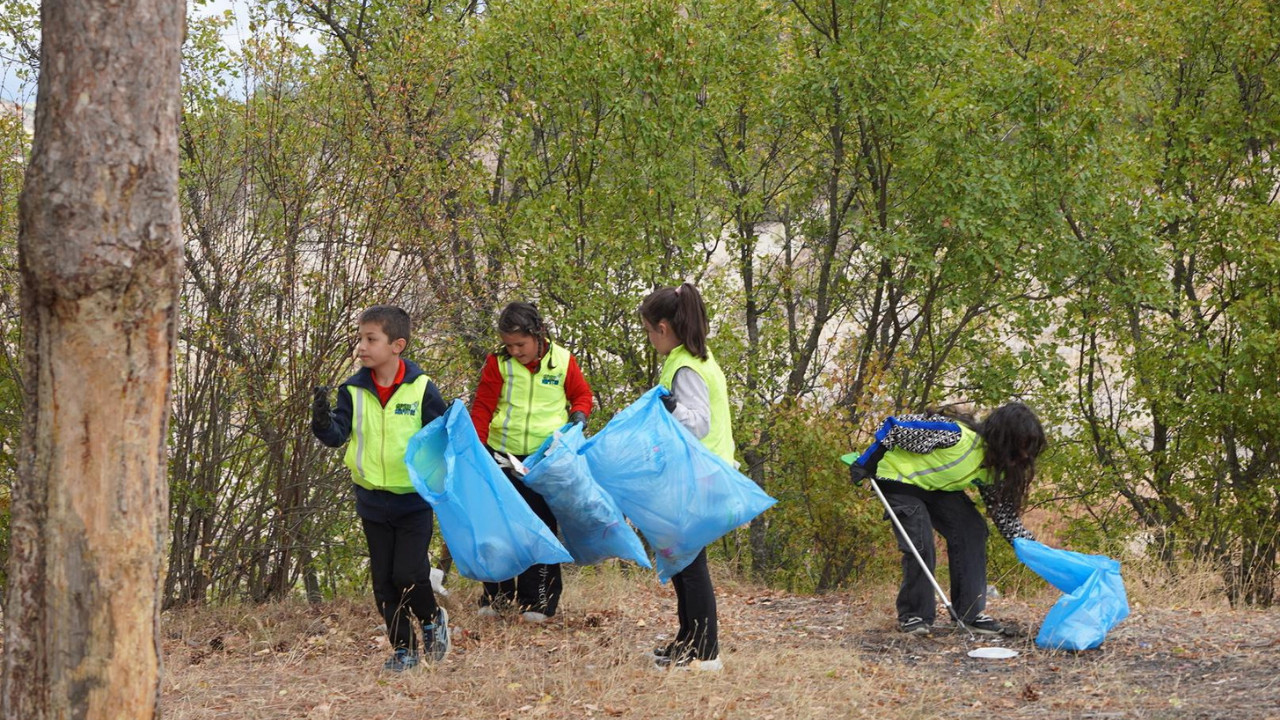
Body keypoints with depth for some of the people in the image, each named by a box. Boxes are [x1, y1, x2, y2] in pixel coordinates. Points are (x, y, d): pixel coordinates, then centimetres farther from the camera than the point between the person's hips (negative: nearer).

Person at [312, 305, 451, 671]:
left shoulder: (421, 388, -7)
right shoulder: (354, 391, 0)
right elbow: (337, 435, -5)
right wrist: (322, 420, -26)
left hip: (414, 499, -4)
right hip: (372, 501, 4)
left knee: (408, 574, -10)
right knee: (383, 580, 7)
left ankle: (432, 620, 20)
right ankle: (403, 649, 19)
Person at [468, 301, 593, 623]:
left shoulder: (563, 361, -2)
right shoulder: (497, 363, -3)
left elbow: (581, 394, 12)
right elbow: (482, 406, 2)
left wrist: (579, 415, -9)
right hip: (505, 456, 1)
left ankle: (539, 600, 9)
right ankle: (497, 595, 18)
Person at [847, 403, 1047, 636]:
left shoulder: (994, 467, -11)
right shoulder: (956, 436, -36)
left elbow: (1002, 510, -1)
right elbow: (896, 427, -30)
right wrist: (866, 464, -23)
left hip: (937, 487, 7)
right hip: (899, 478, -7)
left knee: (973, 530, -8)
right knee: (920, 544, -19)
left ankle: (969, 612, -1)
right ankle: (912, 616, -1)